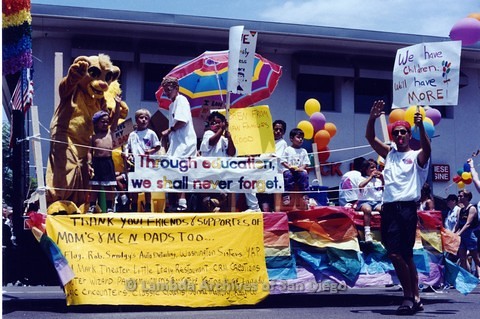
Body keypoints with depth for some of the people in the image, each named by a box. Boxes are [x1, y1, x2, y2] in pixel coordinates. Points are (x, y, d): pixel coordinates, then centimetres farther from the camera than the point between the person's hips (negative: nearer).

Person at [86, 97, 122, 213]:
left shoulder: (110, 132, 9)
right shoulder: (93, 137, 5)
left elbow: (116, 118, 2)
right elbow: (89, 152, 3)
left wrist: (117, 104, -7)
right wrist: (89, 164, -8)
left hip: (108, 161, 1)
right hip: (96, 162, -1)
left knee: (110, 186, 3)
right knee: (95, 186, 4)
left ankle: (109, 207, 11)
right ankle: (92, 206, 9)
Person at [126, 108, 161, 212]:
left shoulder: (151, 133, 1)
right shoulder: (132, 135, 11)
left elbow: (157, 147, 1)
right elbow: (128, 148, 17)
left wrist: (150, 151, -16)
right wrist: (127, 155, -2)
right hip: (134, 164, 3)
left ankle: (148, 208, 8)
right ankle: (134, 208, 16)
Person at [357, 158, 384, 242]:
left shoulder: (378, 179, 17)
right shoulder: (362, 178, 5)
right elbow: (360, 186, -17)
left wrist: (382, 179, 0)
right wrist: (371, 177, -14)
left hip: (377, 201, 3)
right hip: (365, 201, -3)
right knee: (367, 209, -38)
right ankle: (367, 232, -36)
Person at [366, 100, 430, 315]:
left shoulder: (417, 156, 4)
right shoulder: (389, 153, 18)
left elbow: (427, 148, -18)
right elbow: (370, 137, 10)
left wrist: (420, 127, -33)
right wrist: (372, 118, -7)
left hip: (407, 208, -5)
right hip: (389, 208, 5)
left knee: (399, 255, -13)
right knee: (403, 256, 6)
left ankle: (409, 297, -4)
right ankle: (414, 297, 11)